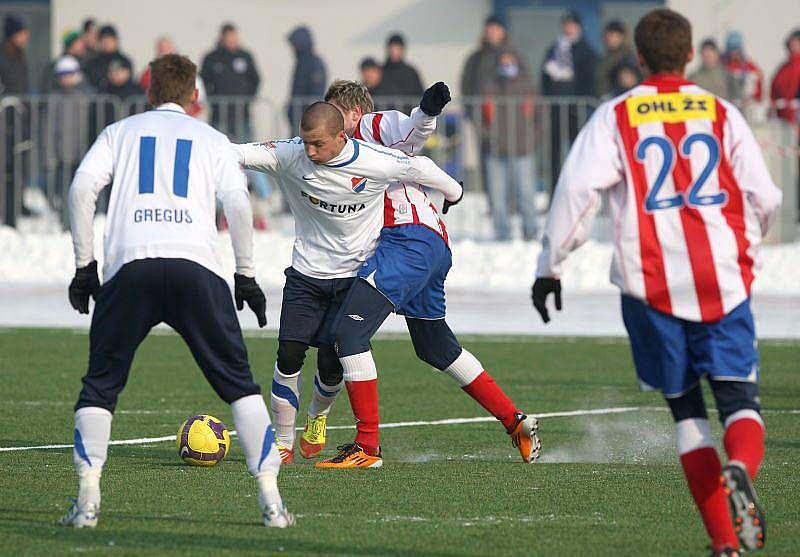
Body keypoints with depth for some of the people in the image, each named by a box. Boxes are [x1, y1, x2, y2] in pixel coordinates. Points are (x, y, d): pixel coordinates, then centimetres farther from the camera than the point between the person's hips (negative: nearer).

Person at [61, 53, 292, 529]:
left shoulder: (121, 132, 22)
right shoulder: (213, 140, 21)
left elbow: (82, 188, 6)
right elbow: (237, 203, 5)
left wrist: (85, 266, 11)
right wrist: (246, 275, 13)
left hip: (129, 267, 0)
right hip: (196, 266, 0)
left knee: (100, 386, 12)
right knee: (239, 383, 9)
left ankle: (88, 498, -3)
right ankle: (271, 499, 0)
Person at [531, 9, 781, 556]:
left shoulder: (614, 117, 4)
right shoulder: (721, 114, 8)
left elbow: (576, 189, -8)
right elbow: (765, 199, 5)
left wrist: (550, 265, -1)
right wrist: (745, 245, 26)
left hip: (651, 282, 0)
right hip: (723, 279, 0)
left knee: (686, 408, 10)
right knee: (740, 397, 2)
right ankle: (741, 469, -34)